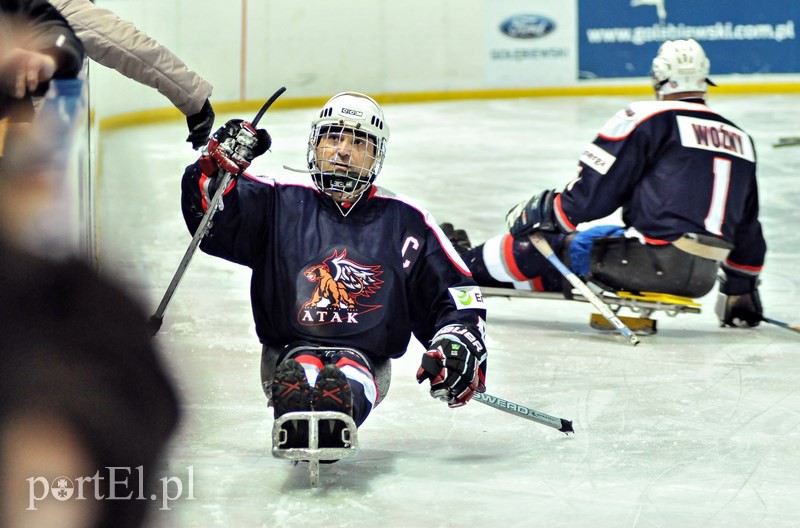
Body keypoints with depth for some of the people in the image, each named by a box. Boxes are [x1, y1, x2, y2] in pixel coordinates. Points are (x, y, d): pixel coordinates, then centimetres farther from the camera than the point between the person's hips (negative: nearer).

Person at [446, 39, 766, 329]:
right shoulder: (740, 139, 16)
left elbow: (595, 188, -7)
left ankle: (464, 264, 27)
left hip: (655, 258, -7)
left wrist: (541, 212, 9)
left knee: (540, 246, 10)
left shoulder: (648, 119, -3)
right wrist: (742, 289, 34)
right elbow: (746, 226, 23)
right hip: (703, 280, 7)